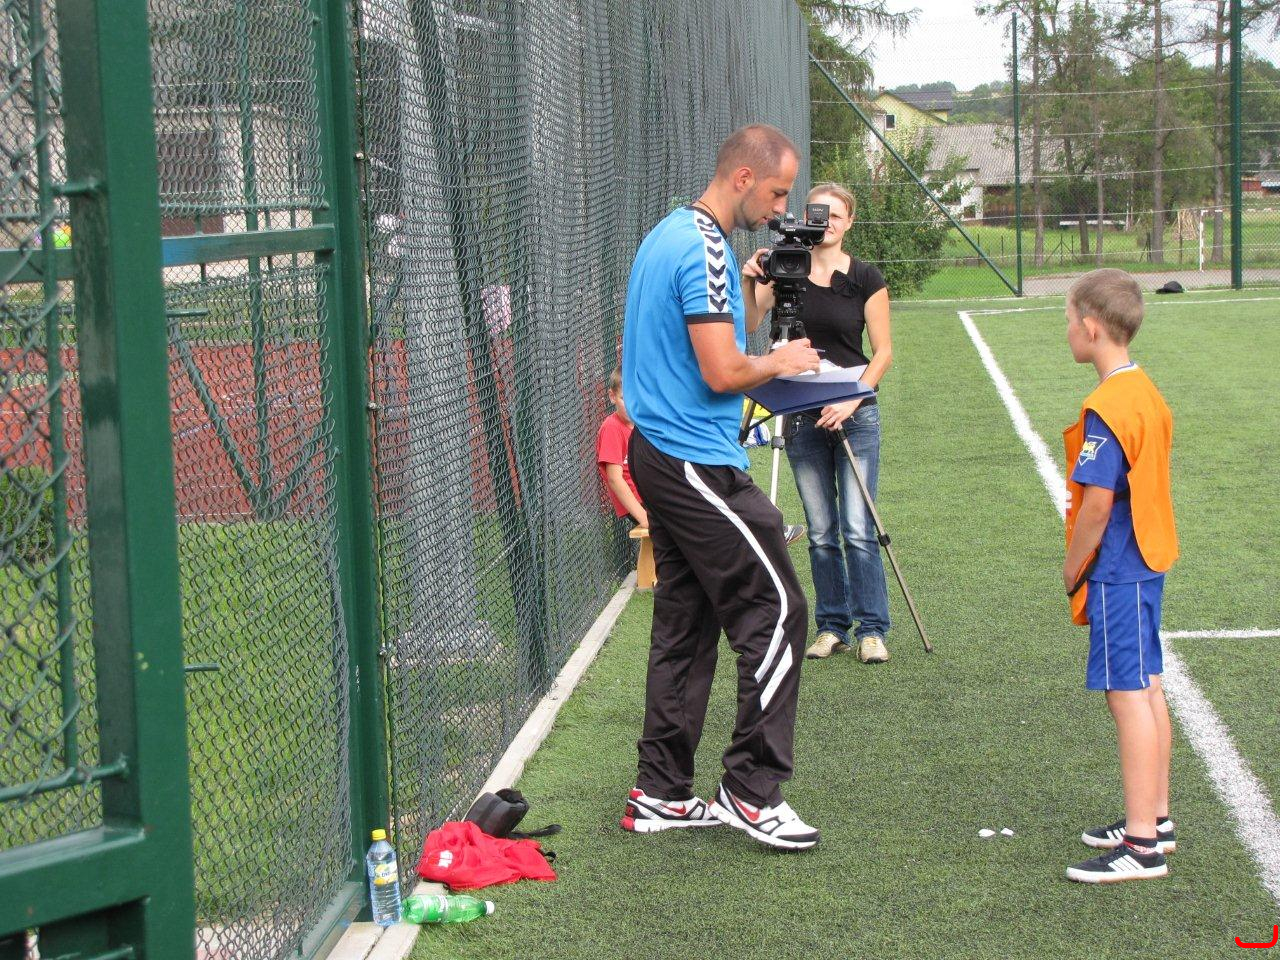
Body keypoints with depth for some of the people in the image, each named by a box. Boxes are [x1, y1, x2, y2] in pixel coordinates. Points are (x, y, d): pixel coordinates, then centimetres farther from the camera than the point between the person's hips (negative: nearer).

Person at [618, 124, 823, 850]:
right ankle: (752, 790, -2)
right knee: (776, 613, -6)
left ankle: (662, 793, 17)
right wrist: (780, 362, -4)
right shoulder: (704, 250, -17)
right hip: (700, 465, -11)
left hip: (660, 456, 11)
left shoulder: (669, 235, 16)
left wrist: (747, 310, 11)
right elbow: (722, 372, -21)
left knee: (685, 623, 13)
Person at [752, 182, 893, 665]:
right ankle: (832, 626, 16)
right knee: (821, 532, 7)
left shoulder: (866, 278, -1)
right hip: (803, 417, 2)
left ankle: (872, 629, 3)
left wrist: (851, 401, -13)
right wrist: (750, 282, -25)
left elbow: (883, 352, -1)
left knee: (858, 529, -6)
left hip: (855, 415, -2)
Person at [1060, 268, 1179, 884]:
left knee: (1128, 694, -6)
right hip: (1149, 561, 10)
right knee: (1147, 688, 16)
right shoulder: (1146, 393, 9)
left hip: (1118, 570, -10)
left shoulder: (1106, 408, -20)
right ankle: (1154, 818, 26)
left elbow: (1098, 504, -21)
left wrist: (1073, 573, -8)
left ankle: (1141, 845, -3)